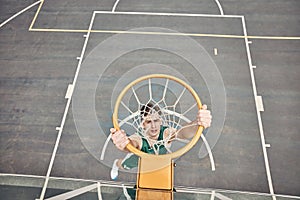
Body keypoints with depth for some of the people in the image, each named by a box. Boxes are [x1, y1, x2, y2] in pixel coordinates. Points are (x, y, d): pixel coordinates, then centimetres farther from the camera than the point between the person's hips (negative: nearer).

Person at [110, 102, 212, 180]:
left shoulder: (167, 133, -43)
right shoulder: (138, 138, -45)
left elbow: (184, 132, -64)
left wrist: (198, 123, -86)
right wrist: (122, 144, -93)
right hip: (138, 157, 0)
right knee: (124, 166, 28)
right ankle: (116, 164, 62)